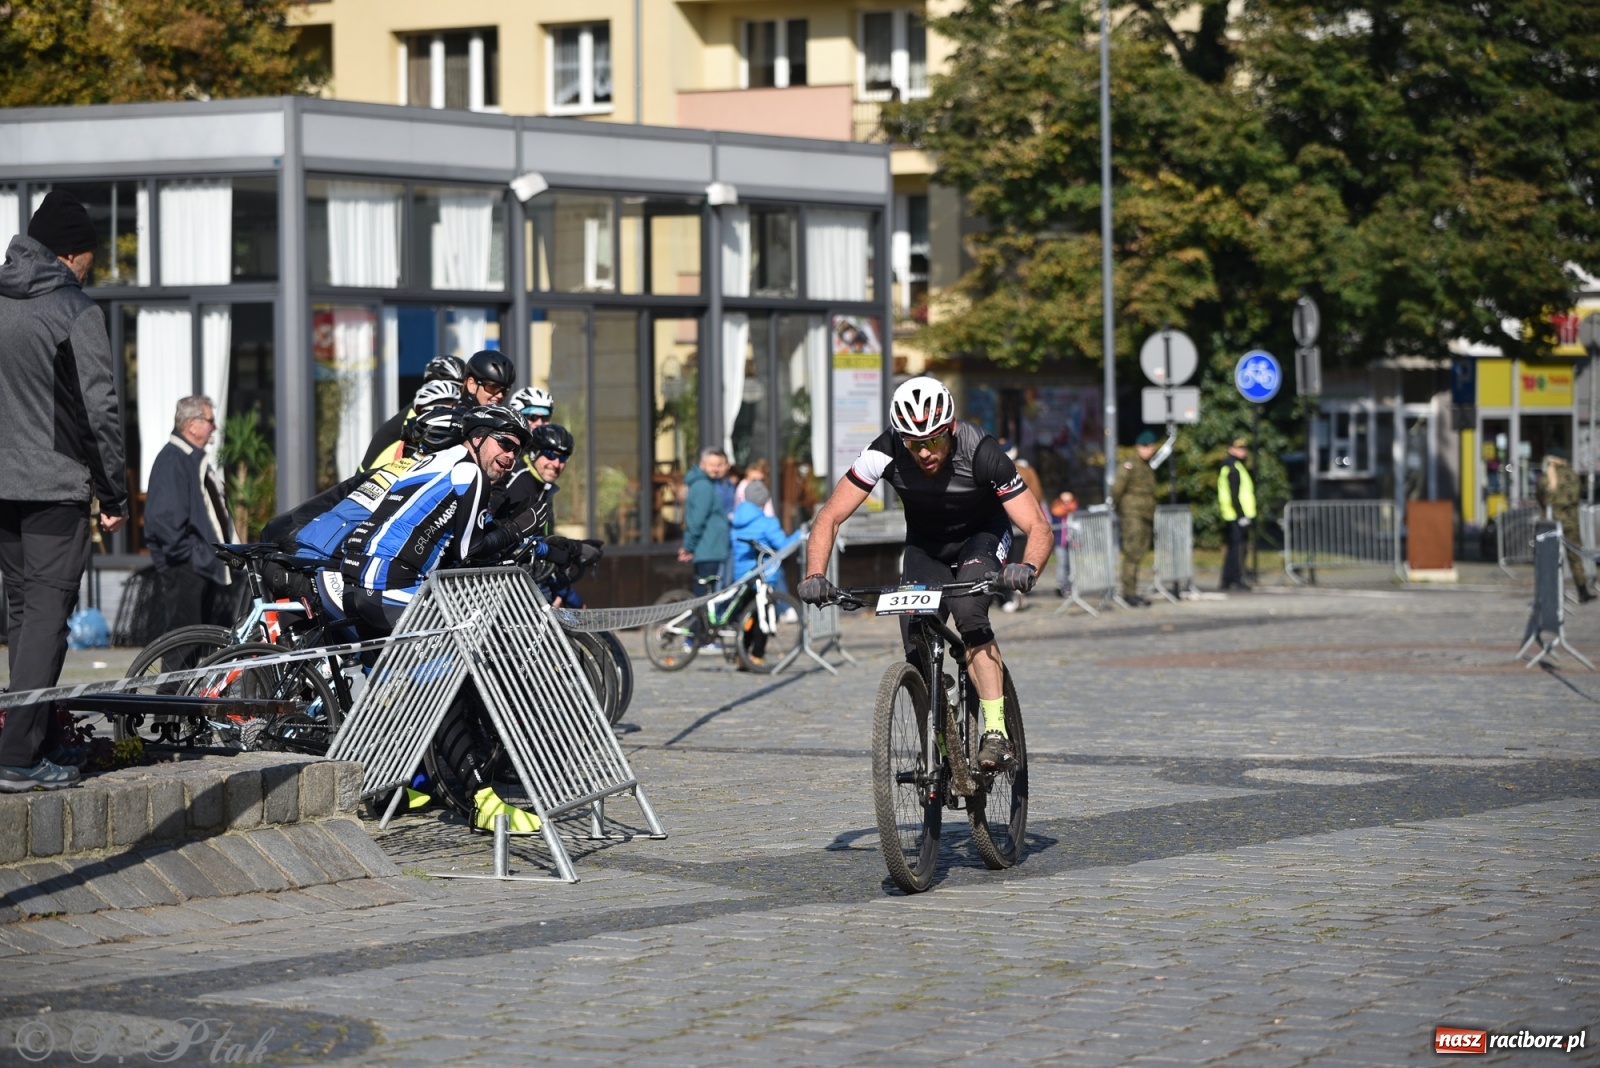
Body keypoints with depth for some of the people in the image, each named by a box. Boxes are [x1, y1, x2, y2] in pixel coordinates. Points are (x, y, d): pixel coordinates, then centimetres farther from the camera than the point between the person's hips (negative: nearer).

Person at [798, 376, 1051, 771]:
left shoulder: (981, 453, -34)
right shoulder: (885, 453, -28)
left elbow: (1038, 527, -35)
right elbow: (829, 518, -22)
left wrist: (1029, 568, -56)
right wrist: (815, 576, -39)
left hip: (982, 536, -3)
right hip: (925, 544, 3)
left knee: (968, 613, -31)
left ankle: (996, 731, -31)